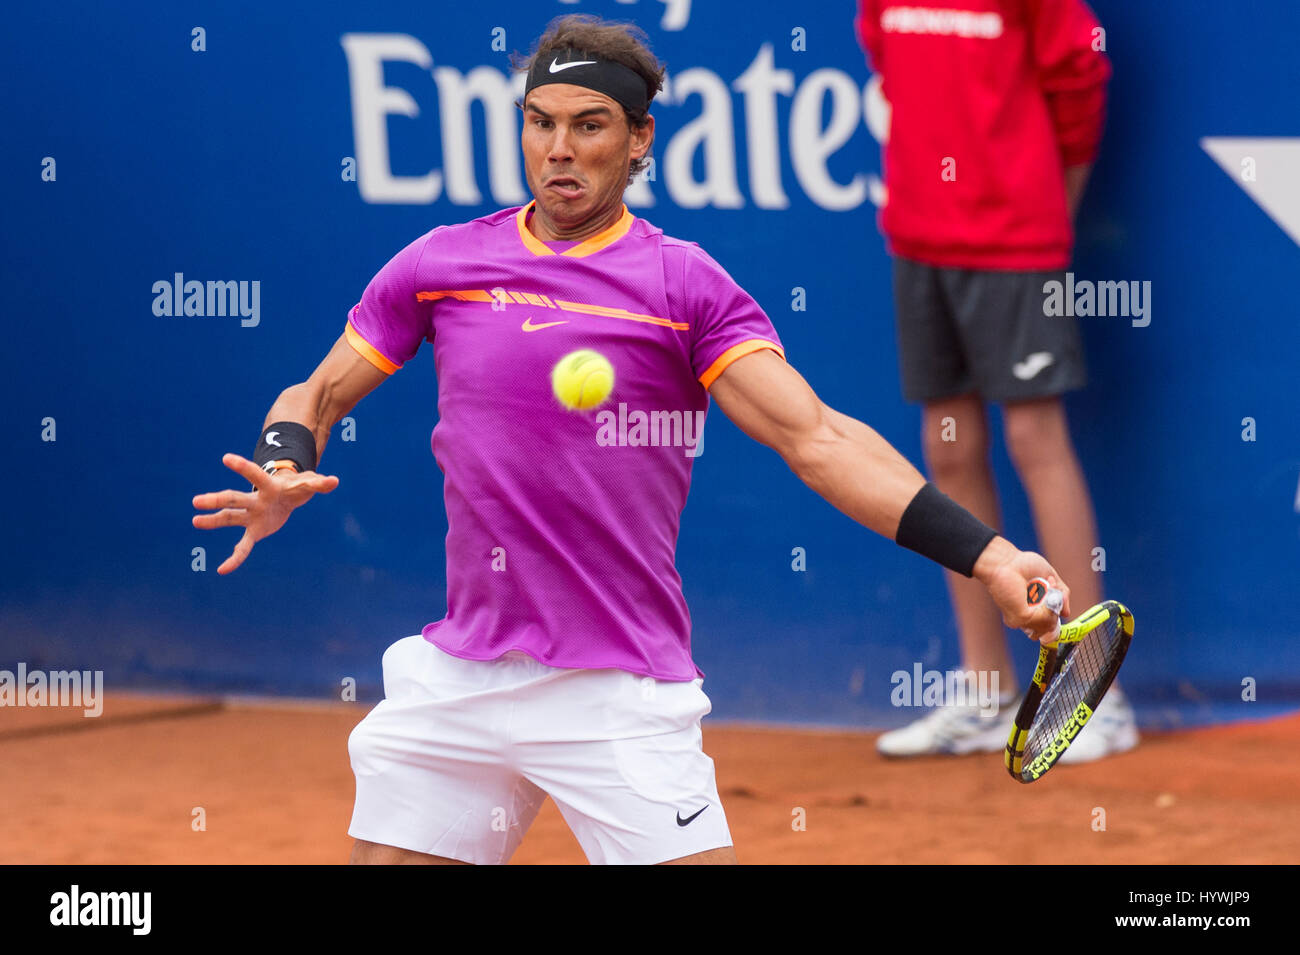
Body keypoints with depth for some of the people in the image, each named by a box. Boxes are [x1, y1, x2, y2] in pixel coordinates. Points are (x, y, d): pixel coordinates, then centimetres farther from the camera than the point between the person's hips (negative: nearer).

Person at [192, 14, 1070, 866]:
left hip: (621, 694, -3)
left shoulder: (684, 285, -3)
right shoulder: (440, 264, 7)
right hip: (457, 677, 4)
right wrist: (283, 473, -9)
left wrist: (985, 555, -25)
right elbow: (318, 396, 15)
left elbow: (815, 438, -12)